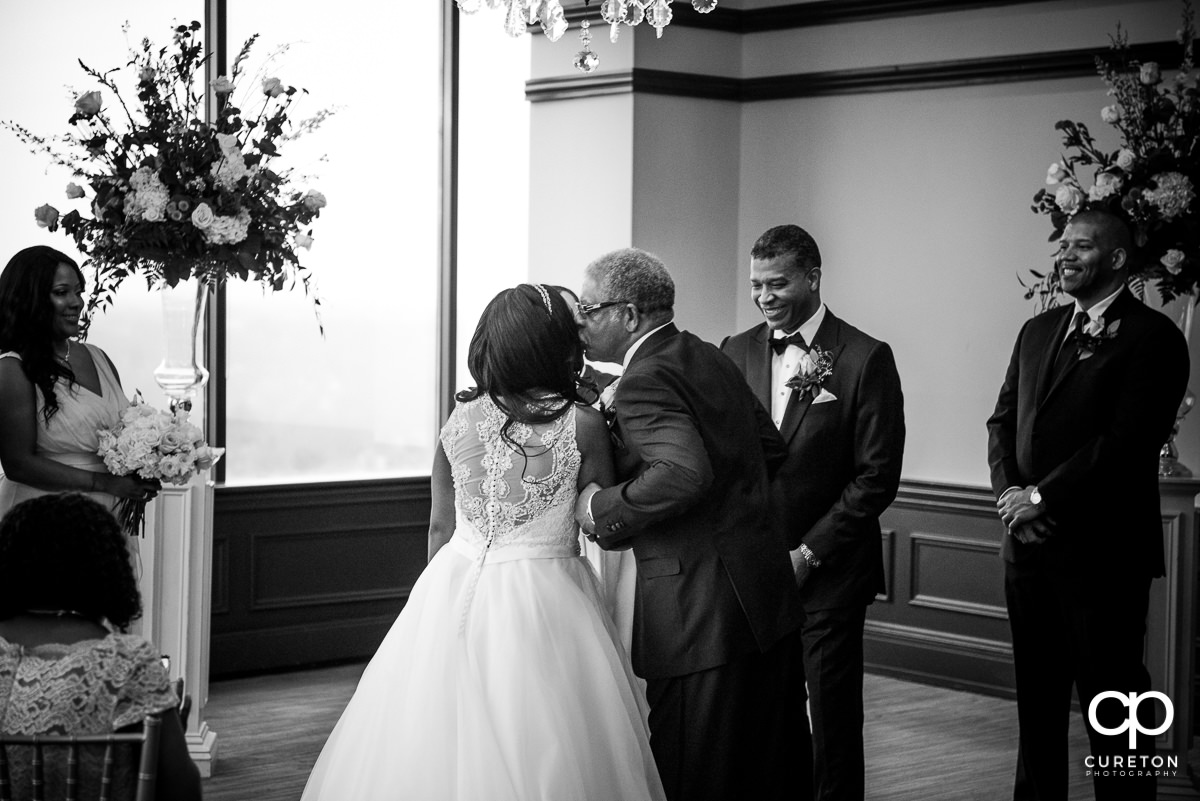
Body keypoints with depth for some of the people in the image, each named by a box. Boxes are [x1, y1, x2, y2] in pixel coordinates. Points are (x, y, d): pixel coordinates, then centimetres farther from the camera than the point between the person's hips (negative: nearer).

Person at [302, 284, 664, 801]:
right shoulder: (582, 424, -9)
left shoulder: (459, 420, 2)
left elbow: (440, 527, 10)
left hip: (455, 589, 4)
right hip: (541, 599, -4)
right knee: (534, 756, 5)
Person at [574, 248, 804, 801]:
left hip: (704, 615, -9)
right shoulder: (708, 358, 13)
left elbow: (685, 473, -32)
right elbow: (771, 449, 21)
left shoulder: (645, 382, -16)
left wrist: (603, 506, -21)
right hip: (765, 595, 9)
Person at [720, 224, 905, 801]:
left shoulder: (865, 358, -6)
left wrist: (809, 553, -11)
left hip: (828, 570, -3)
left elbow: (878, 476, -8)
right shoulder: (737, 351, 7)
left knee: (832, 715, 3)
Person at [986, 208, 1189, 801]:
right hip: (1029, 545, 7)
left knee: (1110, 705, 0)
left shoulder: (1151, 336, -8)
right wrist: (1008, 491, -4)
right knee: (1036, 699, 14)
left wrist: (1042, 496, -14)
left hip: (1102, 552, -7)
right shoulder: (1037, 331, 16)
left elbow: (1126, 441, -16)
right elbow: (1004, 419, 15)